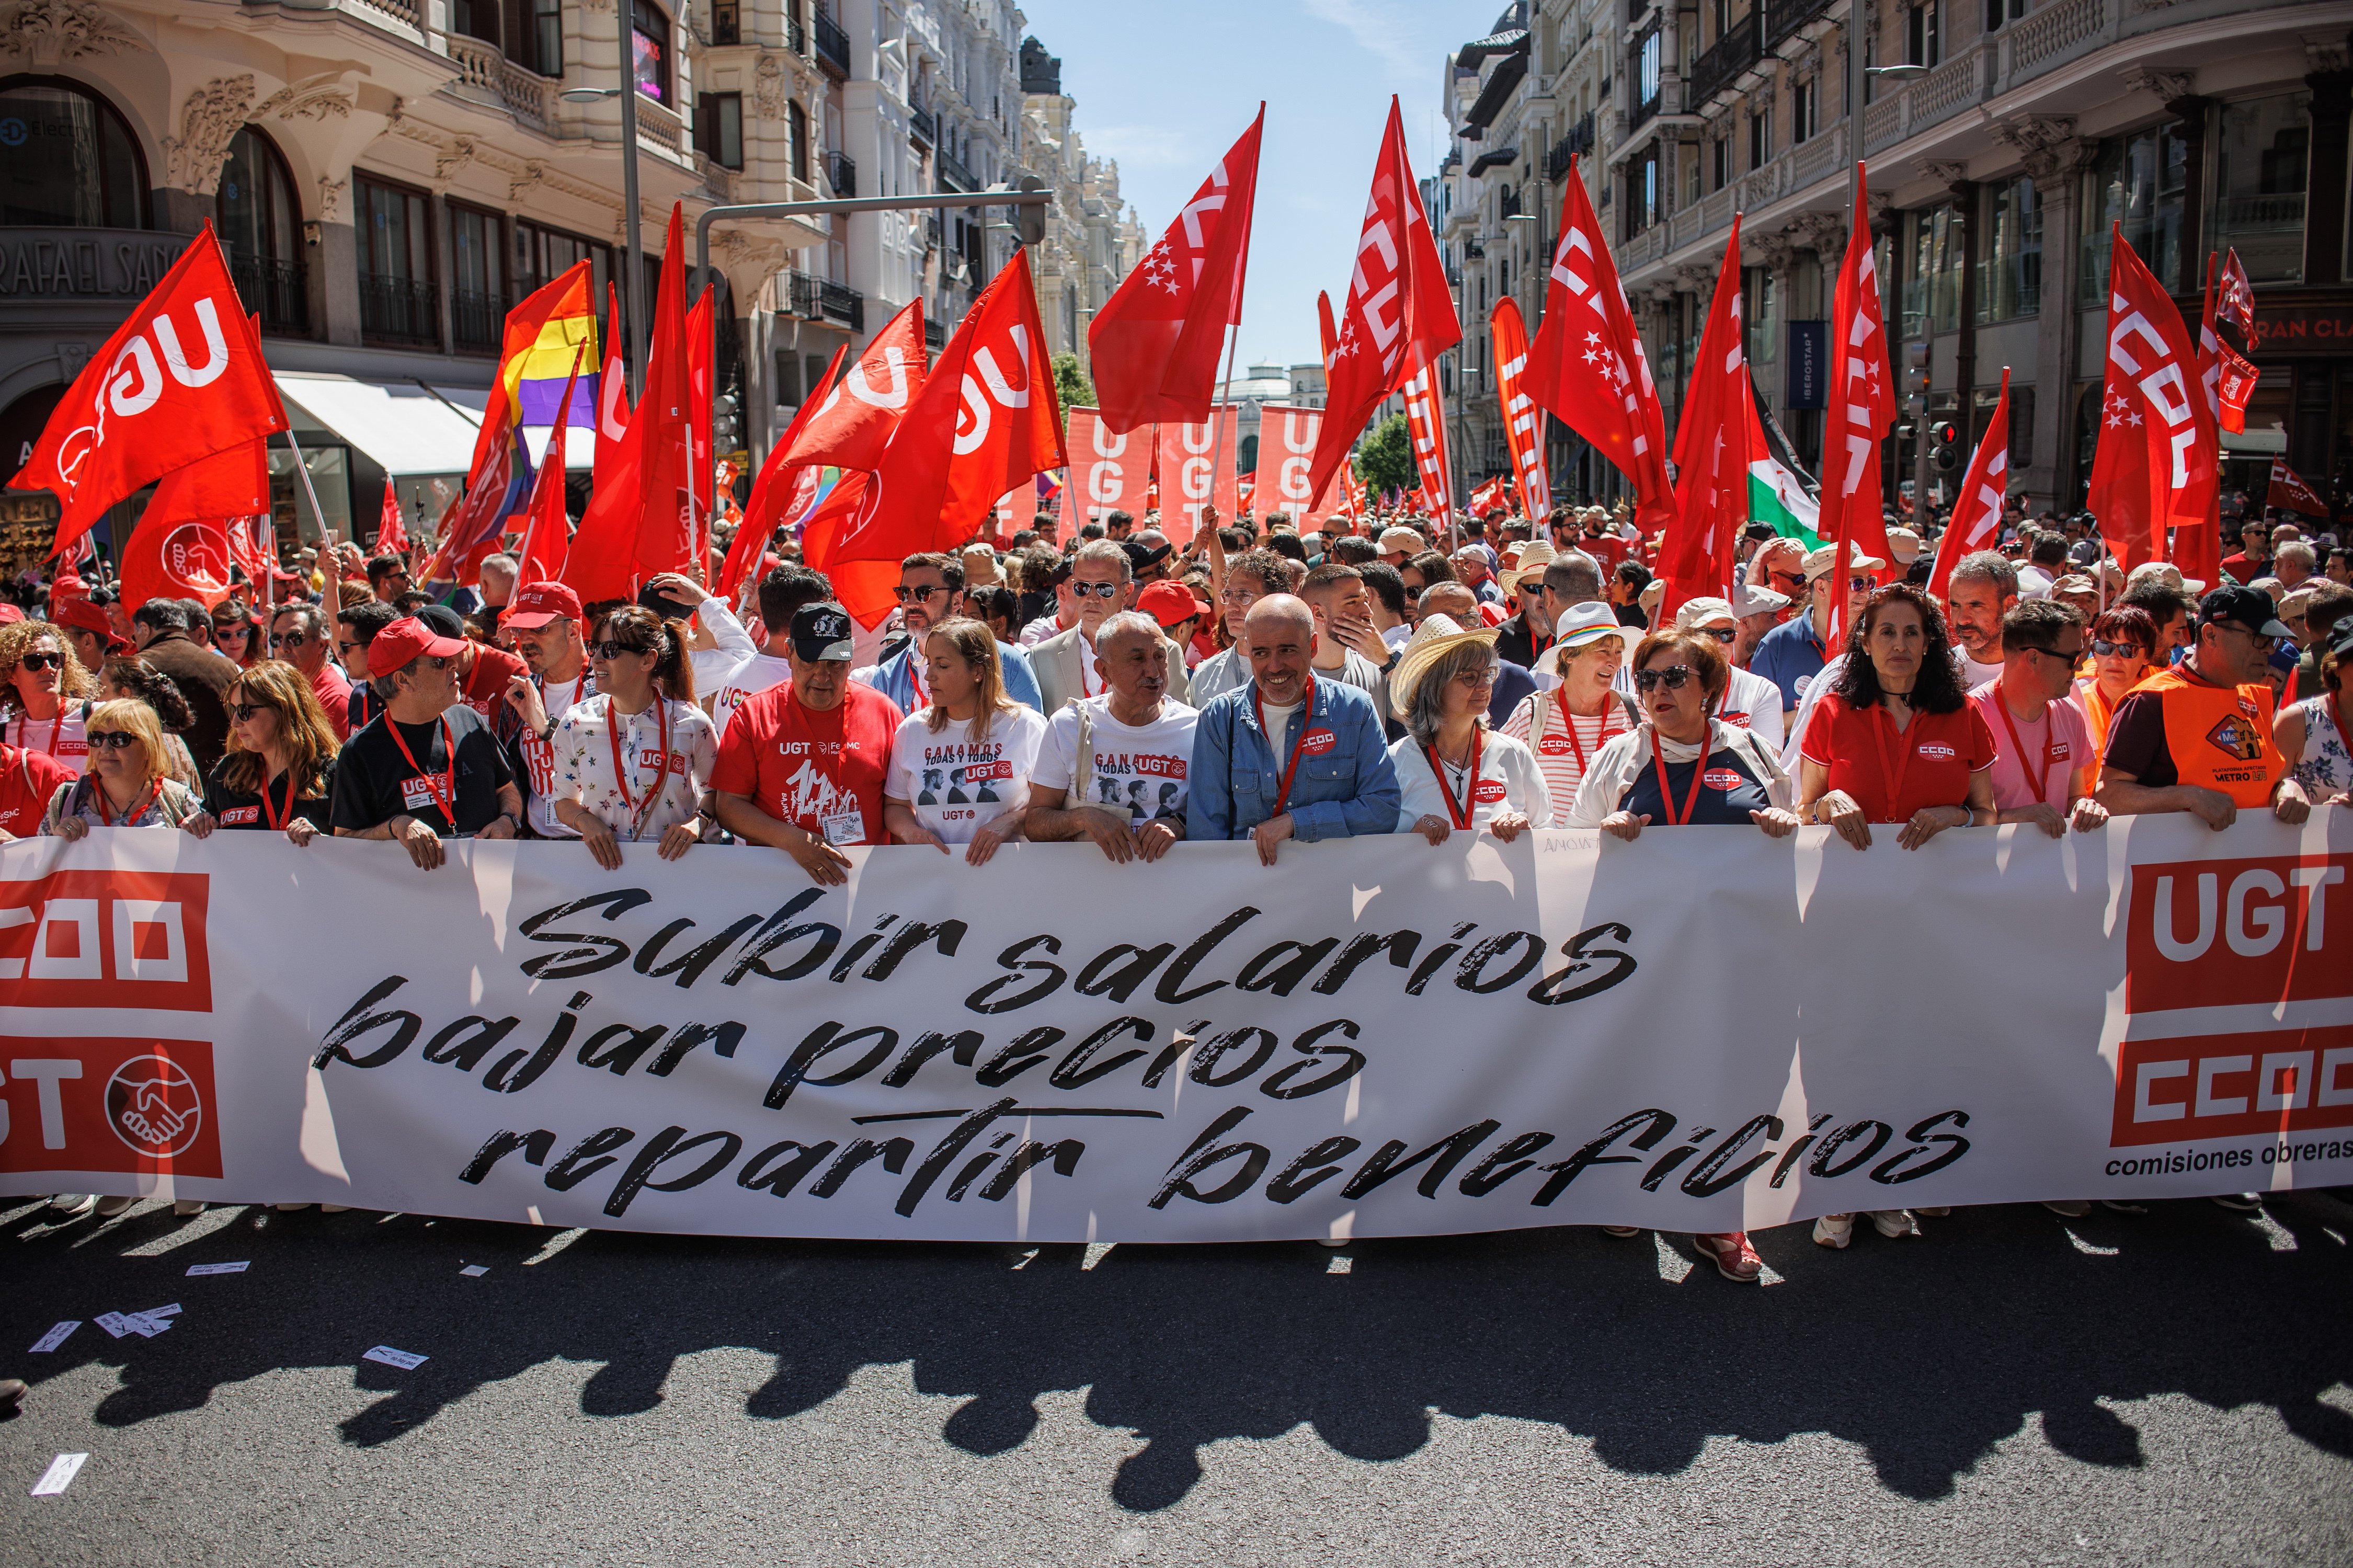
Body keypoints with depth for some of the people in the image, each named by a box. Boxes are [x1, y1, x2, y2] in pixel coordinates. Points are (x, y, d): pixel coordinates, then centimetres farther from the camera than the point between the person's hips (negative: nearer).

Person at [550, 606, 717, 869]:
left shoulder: (692, 724, -3)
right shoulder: (576, 723, 2)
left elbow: (716, 789, 13)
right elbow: (564, 800, 14)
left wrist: (698, 821, -6)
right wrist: (585, 821, -7)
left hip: (673, 860, -2)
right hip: (603, 862, 2)